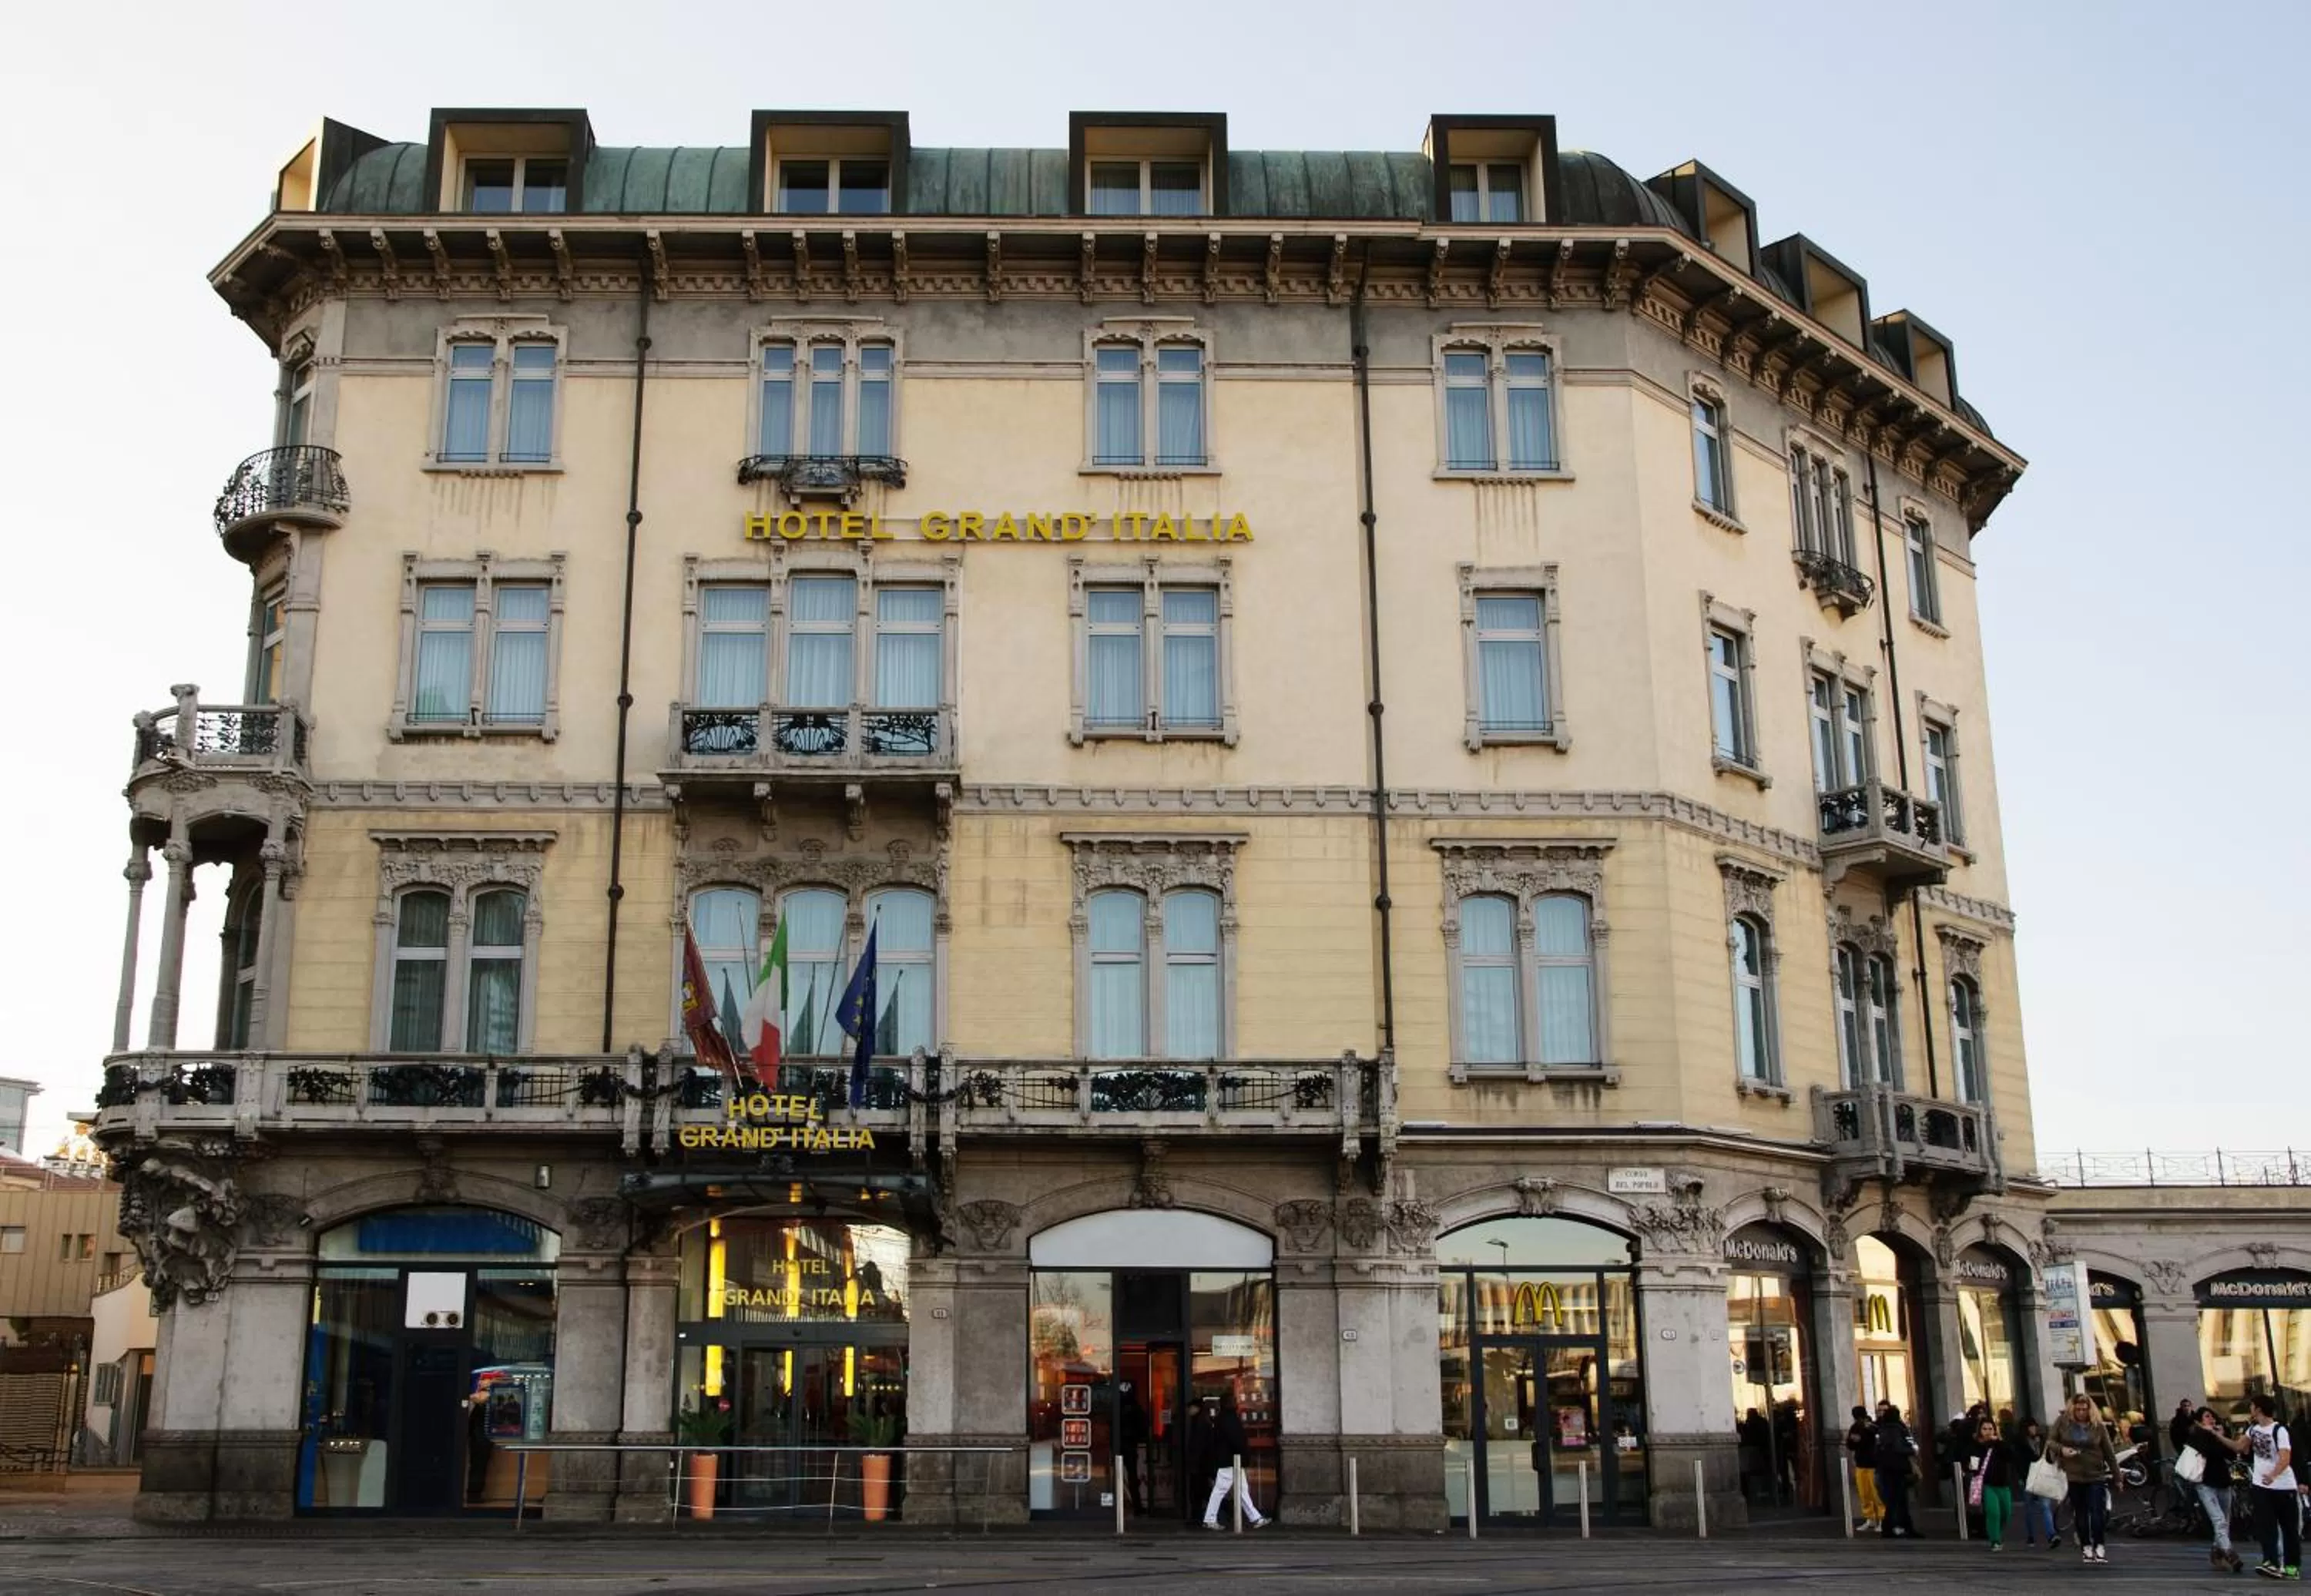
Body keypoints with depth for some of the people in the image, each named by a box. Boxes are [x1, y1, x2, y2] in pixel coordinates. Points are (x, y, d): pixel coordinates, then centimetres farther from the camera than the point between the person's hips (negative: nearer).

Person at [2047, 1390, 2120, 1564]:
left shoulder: (2098, 1426, -5)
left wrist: (2117, 1476, 4)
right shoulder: (2062, 1422, -3)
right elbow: (2050, 1442, 5)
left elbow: (2109, 1452, 1)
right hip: (2073, 1476, 1)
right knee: (2080, 1513, 8)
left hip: (2096, 1476, -1)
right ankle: (2086, 1547, 18)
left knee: (2097, 1512, -5)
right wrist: (2061, 1449, -17)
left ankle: (2099, 1547, 6)